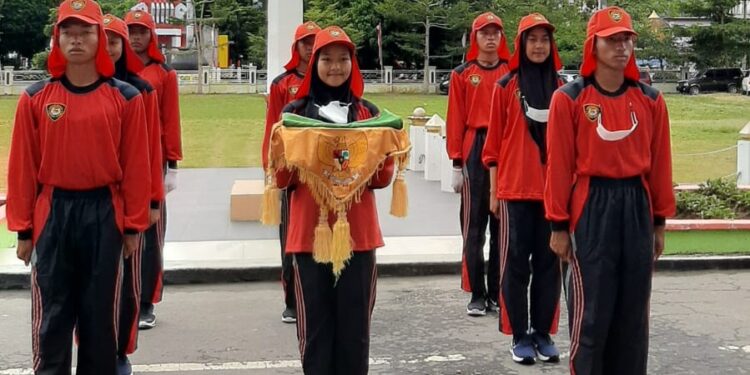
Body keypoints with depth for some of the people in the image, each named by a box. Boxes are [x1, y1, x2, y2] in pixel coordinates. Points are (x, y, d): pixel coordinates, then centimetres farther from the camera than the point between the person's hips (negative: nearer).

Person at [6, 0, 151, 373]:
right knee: (51, 314, 5)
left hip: (104, 213, 0)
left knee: (100, 311, 9)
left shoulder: (125, 97, -1)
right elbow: (23, 166, 1)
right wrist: (22, 228, 0)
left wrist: (133, 225, -2)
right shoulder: (35, 97, 1)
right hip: (53, 213, 0)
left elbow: (136, 165, -1)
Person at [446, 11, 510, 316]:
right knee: (473, 226, 1)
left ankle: (498, 293, 13)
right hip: (474, 151, -1)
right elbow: (455, 120, 2)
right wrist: (457, 164, -3)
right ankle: (477, 295, 8)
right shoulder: (462, 74, 5)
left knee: (503, 225, 5)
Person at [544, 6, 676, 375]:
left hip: (636, 206, 4)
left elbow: (659, 164, 9)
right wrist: (559, 225, -6)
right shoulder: (569, 98, -5)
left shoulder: (651, 100, 5)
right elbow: (559, 165, -5)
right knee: (591, 309, 0)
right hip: (591, 208, -4)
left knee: (633, 308, 10)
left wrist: (659, 221, 9)